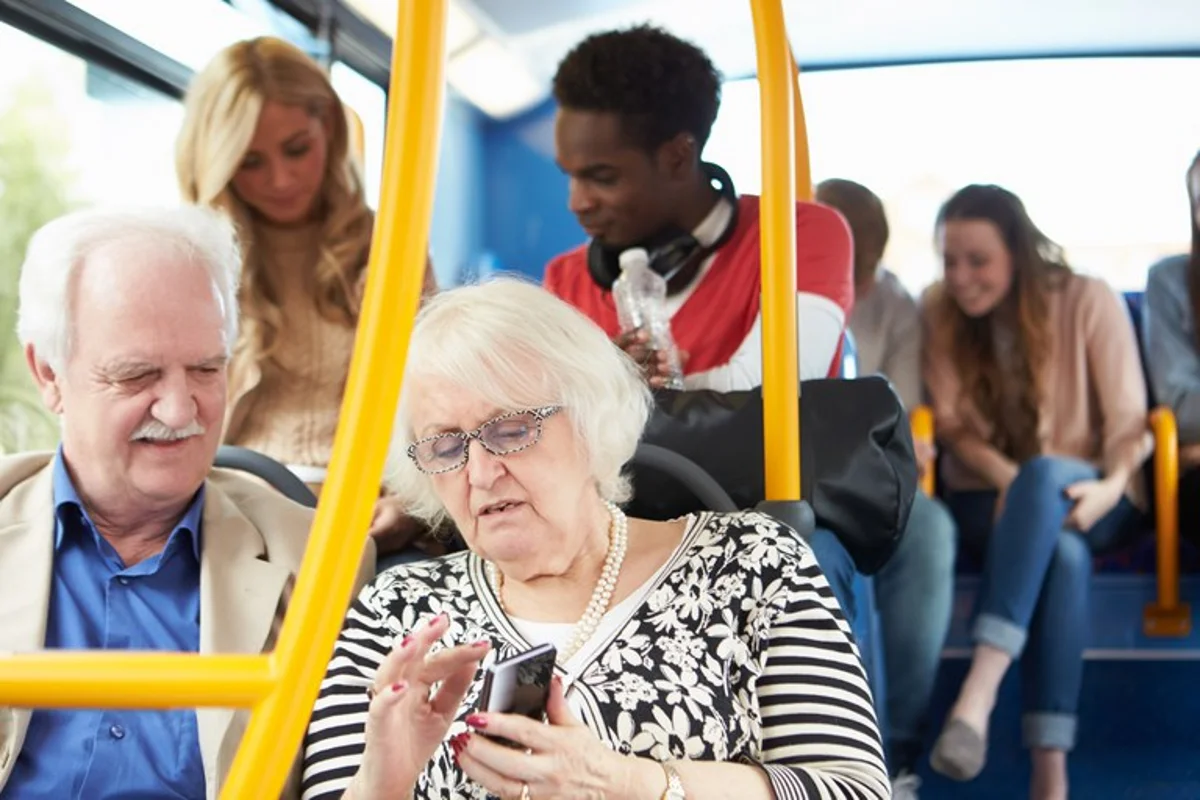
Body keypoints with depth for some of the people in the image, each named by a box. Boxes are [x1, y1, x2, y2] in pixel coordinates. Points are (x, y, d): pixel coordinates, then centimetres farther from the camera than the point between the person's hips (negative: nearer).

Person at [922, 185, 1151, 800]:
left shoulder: (1089, 302, -3)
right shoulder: (941, 311, 3)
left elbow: (1128, 419, -6)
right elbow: (951, 421, 2)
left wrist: (1110, 488, -27)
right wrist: (1005, 478, -18)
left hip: (1087, 498, -1)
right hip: (989, 500, 1)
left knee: (1044, 476, -39)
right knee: (1063, 552, -36)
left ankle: (978, 692, -51)